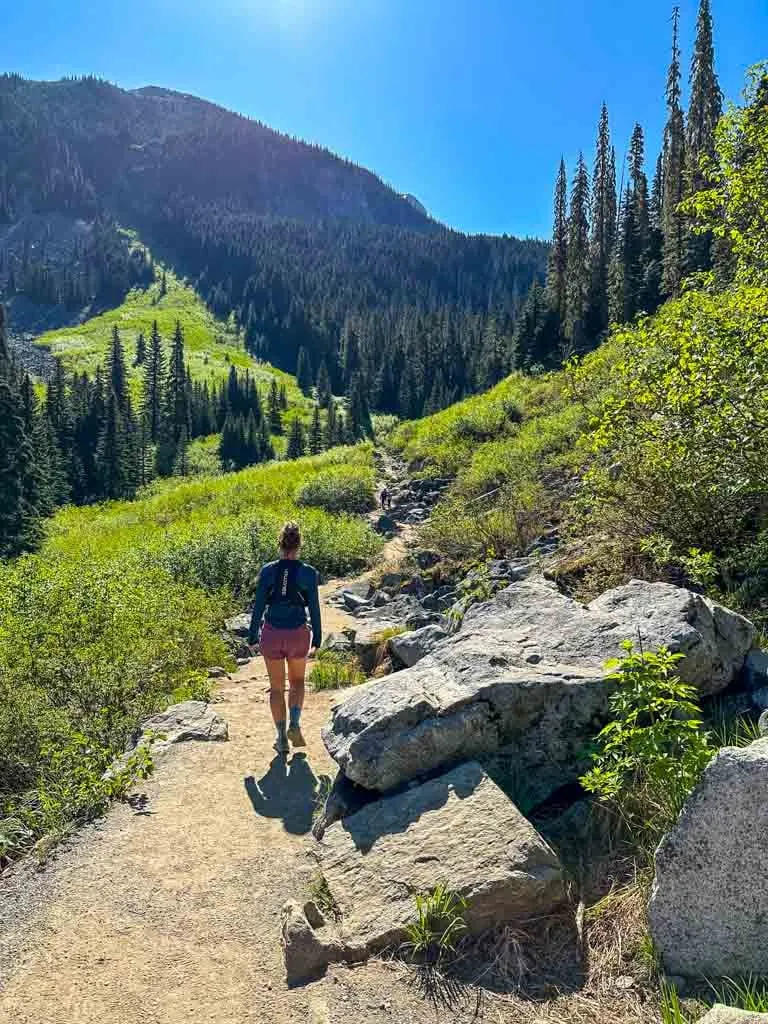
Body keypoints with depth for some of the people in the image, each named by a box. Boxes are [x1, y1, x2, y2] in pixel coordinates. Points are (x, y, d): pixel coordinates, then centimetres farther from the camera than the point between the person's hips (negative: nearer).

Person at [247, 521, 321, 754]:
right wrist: (316, 639, 7)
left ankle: (282, 738, 18)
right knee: (297, 681, 24)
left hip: (272, 634, 0)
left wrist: (252, 638, 7)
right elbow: (314, 609, -4)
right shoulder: (308, 573, -8)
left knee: (276, 687, 14)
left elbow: (258, 606, -3)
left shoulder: (267, 571, -7)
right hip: (298, 634, 0)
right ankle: (294, 724, 6)